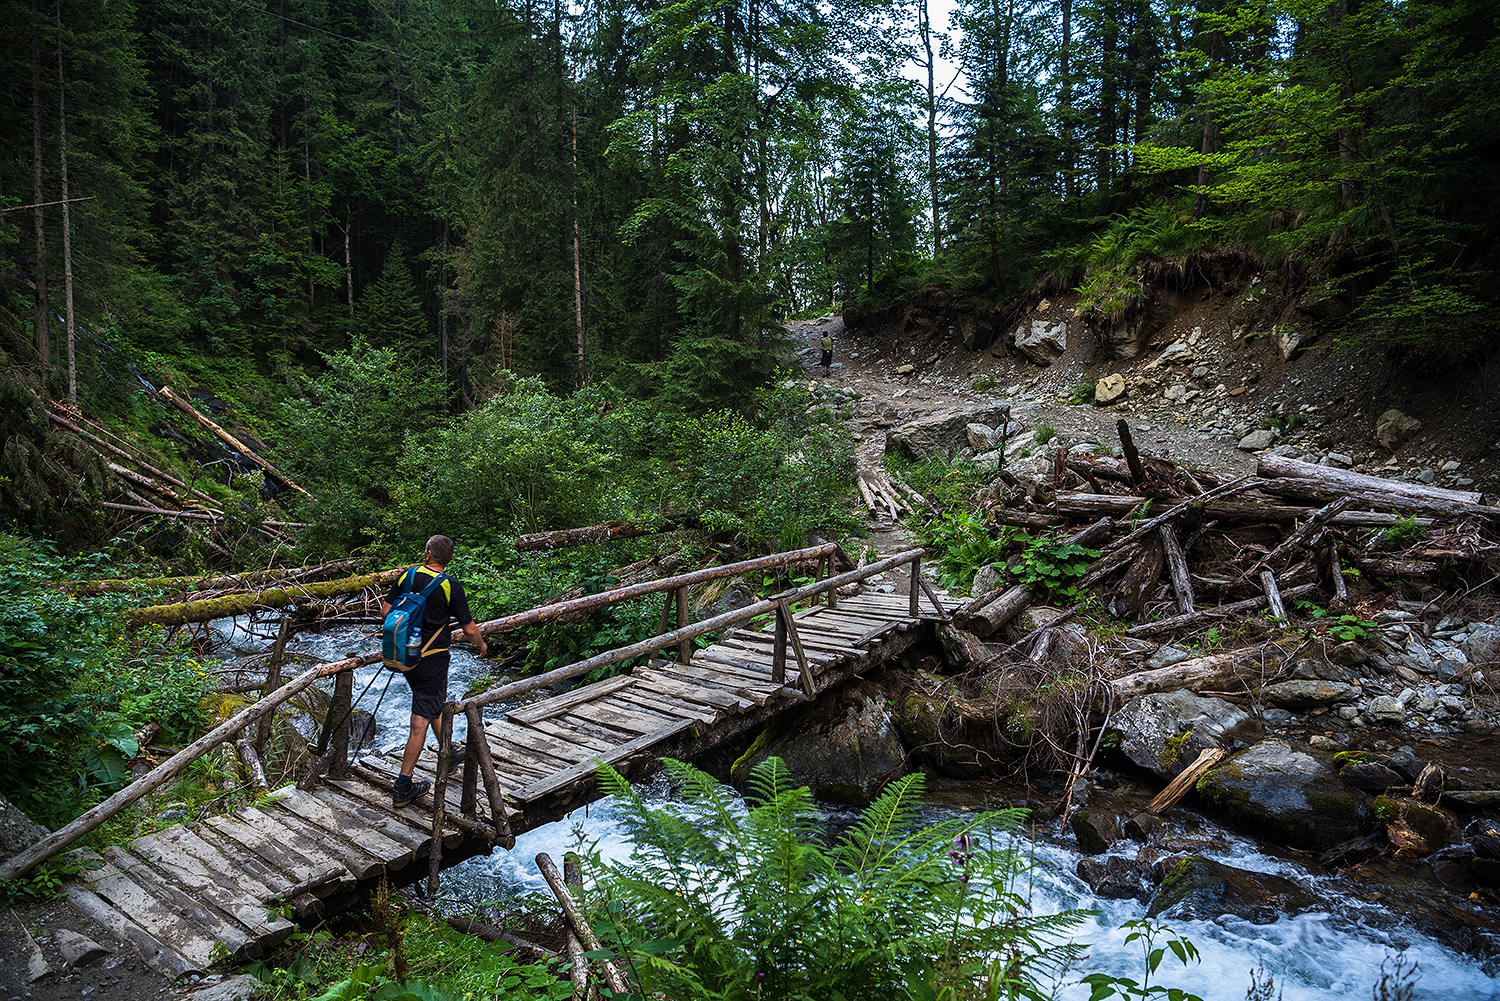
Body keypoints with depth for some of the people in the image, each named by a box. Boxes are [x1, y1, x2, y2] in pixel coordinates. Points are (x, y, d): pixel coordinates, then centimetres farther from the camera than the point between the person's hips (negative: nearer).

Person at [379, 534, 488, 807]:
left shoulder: (406, 576, -2)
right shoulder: (451, 587, -15)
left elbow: (385, 611, 3)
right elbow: (469, 629, -9)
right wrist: (481, 645, 12)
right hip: (431, 659, -6)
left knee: (434, 704, 25)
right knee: (421, 721, 1)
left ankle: (448, 755, 44)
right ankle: (403, 787, 4)